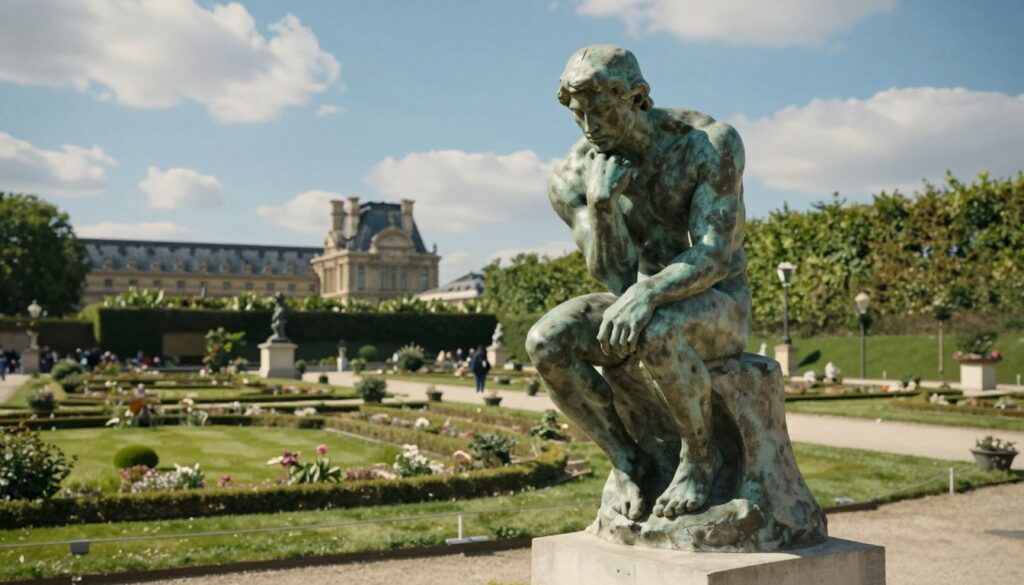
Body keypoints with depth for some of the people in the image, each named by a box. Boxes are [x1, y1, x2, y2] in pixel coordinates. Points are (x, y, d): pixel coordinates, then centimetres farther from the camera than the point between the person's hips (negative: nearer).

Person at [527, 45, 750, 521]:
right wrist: (601, 205, -32)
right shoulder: (570, 178, -10)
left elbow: (715, 255, -27)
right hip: (650, 312, 4)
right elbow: (617, 280, -14)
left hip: (719, 308, -4)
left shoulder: (711, 142, -19)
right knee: (545, 343, -24)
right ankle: (627, 456, -4)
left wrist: (646, 294, -46)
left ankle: (700, 455, -11)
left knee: (653, 336, -39)